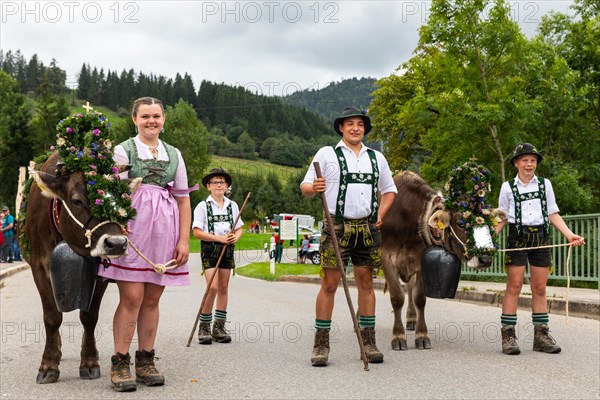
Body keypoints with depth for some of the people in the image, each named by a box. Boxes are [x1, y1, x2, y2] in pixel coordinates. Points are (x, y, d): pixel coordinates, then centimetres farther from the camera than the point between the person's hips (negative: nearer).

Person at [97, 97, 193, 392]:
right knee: (132, 298, -8)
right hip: (132, 229, -3)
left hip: (165, 233, 4)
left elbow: (183, 200, 13)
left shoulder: (174, 154, 15)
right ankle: (119, 364, 2)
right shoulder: (123, 150, 5)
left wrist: (184, 240, 5)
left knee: (152, 300, 7)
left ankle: (145, 361, 16)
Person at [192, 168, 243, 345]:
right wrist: (220, 238, -16)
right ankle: (204, 327, -1)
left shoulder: (232, 206, 10)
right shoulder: (203, 206, -3)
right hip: (209, 249, -4)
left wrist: (235, 237, -9)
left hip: (227, 249, 5)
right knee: (212, 287, -13)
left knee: (223, 287, 7)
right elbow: (197, 232, -9)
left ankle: (219, 327, 15)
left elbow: (239, 229, 15)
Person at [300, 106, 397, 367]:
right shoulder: (326, 154, 5)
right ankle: (321, 344, 1)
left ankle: (368, 343, 12)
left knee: (366, 283, 6)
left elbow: (389, 190, 27)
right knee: (329, 284, -5)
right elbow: (304, 187, 2)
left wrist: (380, 214, 12)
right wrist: (313, 187, -21)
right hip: (337, 226, -3)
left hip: (367, 228, 4)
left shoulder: (377, 157, 16)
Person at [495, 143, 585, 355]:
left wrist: (569, 234, 0)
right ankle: (508, 335, -3)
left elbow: (553, 215, 12)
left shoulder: (545, 184, 11)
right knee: (514, 286, -6)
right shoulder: (508, 187, 6)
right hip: (518, 237, -2)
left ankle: (541, 336, 11)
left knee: (540, 289, 5)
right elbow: (502, 218, 7)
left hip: (541, 238, 2)